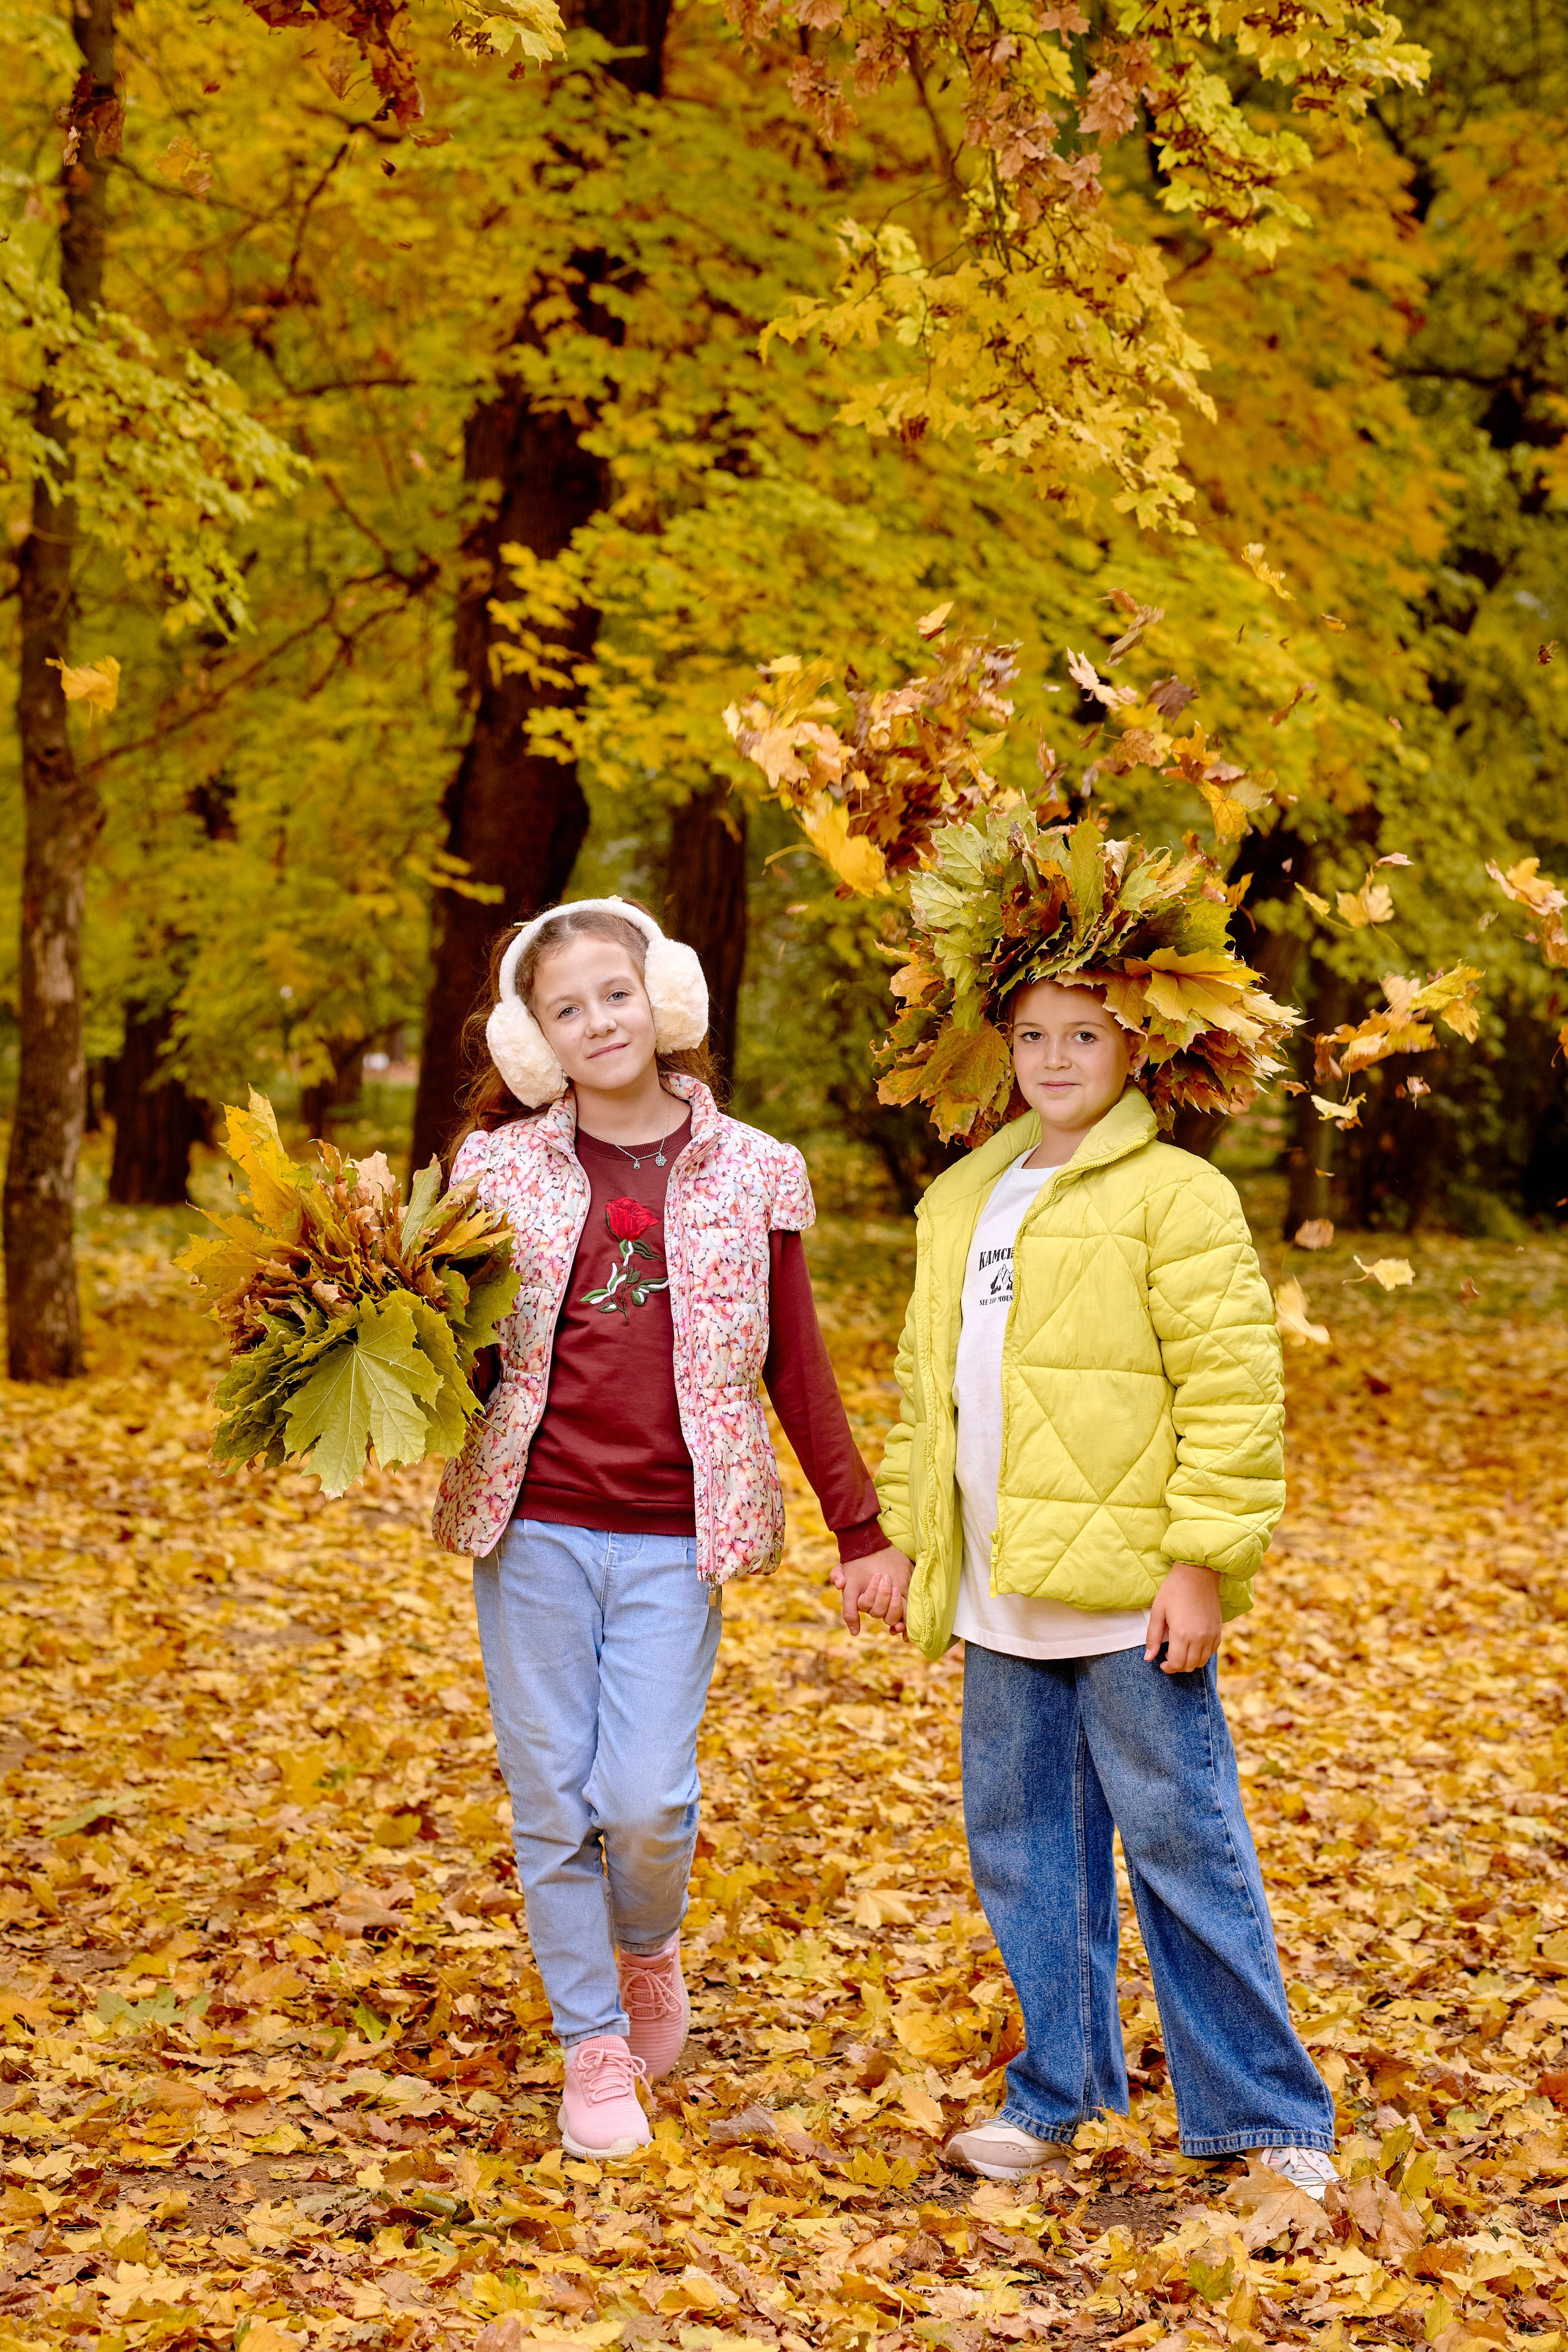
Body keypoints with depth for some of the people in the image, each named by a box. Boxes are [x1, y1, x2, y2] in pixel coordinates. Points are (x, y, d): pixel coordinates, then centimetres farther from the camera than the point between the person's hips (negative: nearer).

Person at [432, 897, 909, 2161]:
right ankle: (592, 2046, 19)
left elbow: (796, 1368, 9)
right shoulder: (500, 1166, 4)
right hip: (532, 1527, 1)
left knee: (648, 1799, -8)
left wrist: (863, 1532, 10)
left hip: (674, 1539, -1)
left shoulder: (752, 1175, 4)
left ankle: (649, 1949, 25)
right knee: (553, 1798, 3)